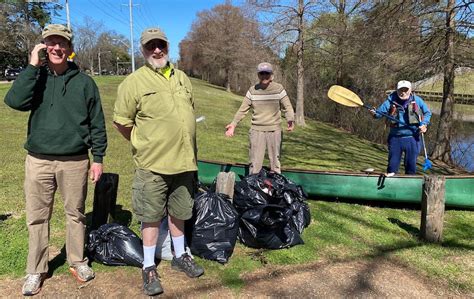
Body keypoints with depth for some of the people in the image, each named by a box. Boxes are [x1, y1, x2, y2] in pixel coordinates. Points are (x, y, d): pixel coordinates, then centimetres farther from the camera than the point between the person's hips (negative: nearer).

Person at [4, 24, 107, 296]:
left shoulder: (84, 82, 2)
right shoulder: (36, 77, 5)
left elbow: (97, 123, 3)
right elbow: (14, 101, -15)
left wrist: (98, 157, 0)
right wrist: (32, 66, -15)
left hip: (75, 161, -1)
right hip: (38, 161, 1)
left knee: (76, 214, 11)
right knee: (37, 217, 9)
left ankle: (78, 261, 29)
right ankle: (36, 270, 25)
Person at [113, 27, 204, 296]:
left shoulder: (182, 78, 12)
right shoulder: (134, 82, -6)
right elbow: (121, 121, -4)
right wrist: (143, 144, 1)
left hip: (184, 161, 5)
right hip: (153, 164, -5)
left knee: (178, 213, 18)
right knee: (152, 218, 6)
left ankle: (180, 257, 37)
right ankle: (149, 268, 23)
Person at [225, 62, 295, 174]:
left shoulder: (279, 89, 0)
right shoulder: (252, 90, 5)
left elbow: (287, 107, -2)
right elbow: (243, 109, 7)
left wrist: (290, 120, -22)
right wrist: (233, 124, -2)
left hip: (274, 130, -1)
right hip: (256, 130, 1)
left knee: (275, 160, 7)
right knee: (255, 161, 2)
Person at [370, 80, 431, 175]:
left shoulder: (417, 100, 1)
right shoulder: (391, 101, -4)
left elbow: (427, 113, 11)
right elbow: (380, 111, -9)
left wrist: (424, 124, -5)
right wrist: (375, 113, -32)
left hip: (412, 138, 1)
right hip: (395, 138, -1)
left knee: (411, 163, 9)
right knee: (393, 163, 5)